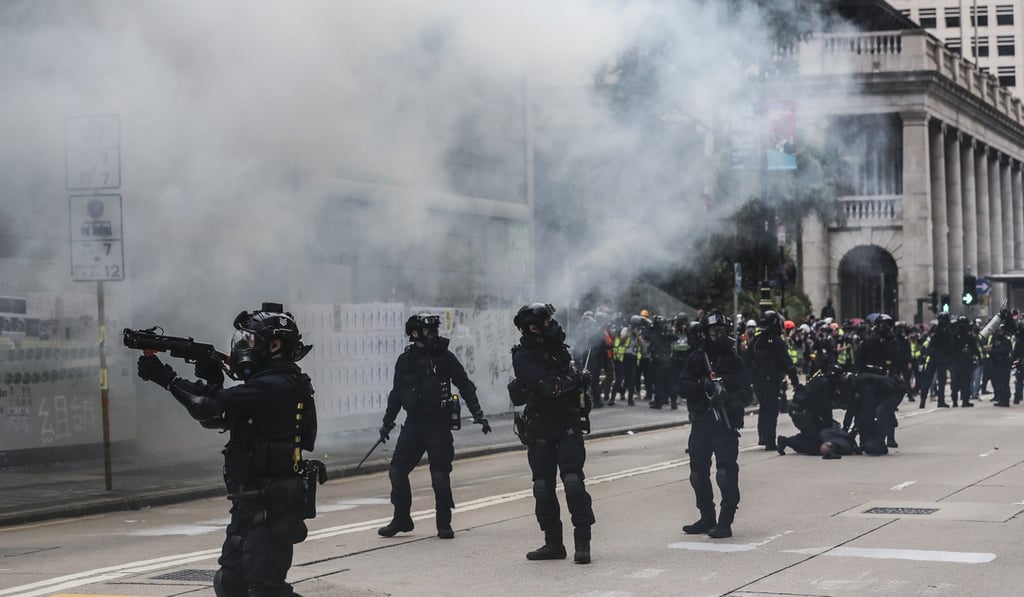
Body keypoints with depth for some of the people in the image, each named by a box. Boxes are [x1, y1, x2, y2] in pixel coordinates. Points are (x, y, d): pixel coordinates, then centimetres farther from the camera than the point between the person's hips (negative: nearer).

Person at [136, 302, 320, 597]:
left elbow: (208, 406, -22)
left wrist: (166, 378, -11)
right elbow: (214, 416, 18)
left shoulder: (274, 387, -17)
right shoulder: (270, 384, 15)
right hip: (251, 504, 10)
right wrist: (212, 380, 3)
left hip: (273, 506, -10)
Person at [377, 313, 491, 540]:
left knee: (440, 475, -5)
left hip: (439, 423, -3)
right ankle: (401, 519, 14)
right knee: (397, 470, 0)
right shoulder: (405, 360, 8)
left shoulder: (444, 357, 0)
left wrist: (477, 414, -4)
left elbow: (465, 385, 1)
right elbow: (397, 393, 17)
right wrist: (387, 422, 19)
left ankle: (444, 524, 8)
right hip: (414, 422, 3)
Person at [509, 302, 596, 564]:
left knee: (573, 481, -11)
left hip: (568, 426, 2)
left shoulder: (557, 348, 9)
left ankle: (583, 542, -11)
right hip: (539, 431, -2)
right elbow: (547, 386, -21)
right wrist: (576, 379, -11)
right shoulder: (522, 358, -9)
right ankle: (553, 543, 14)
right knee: (543, 486, 3)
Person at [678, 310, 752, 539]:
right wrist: (702, 385, -19)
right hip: (700, 422, 4)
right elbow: (683, 387, 0)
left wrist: (730, 398, -21)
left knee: (726, 472, -10)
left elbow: (747, 394, -1)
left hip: (726, 424, -4)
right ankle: (707, 518, 22)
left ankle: (725, 522, -7)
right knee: (698, 472, 9)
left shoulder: (733, 360, 3)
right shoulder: (695, 358, 9)